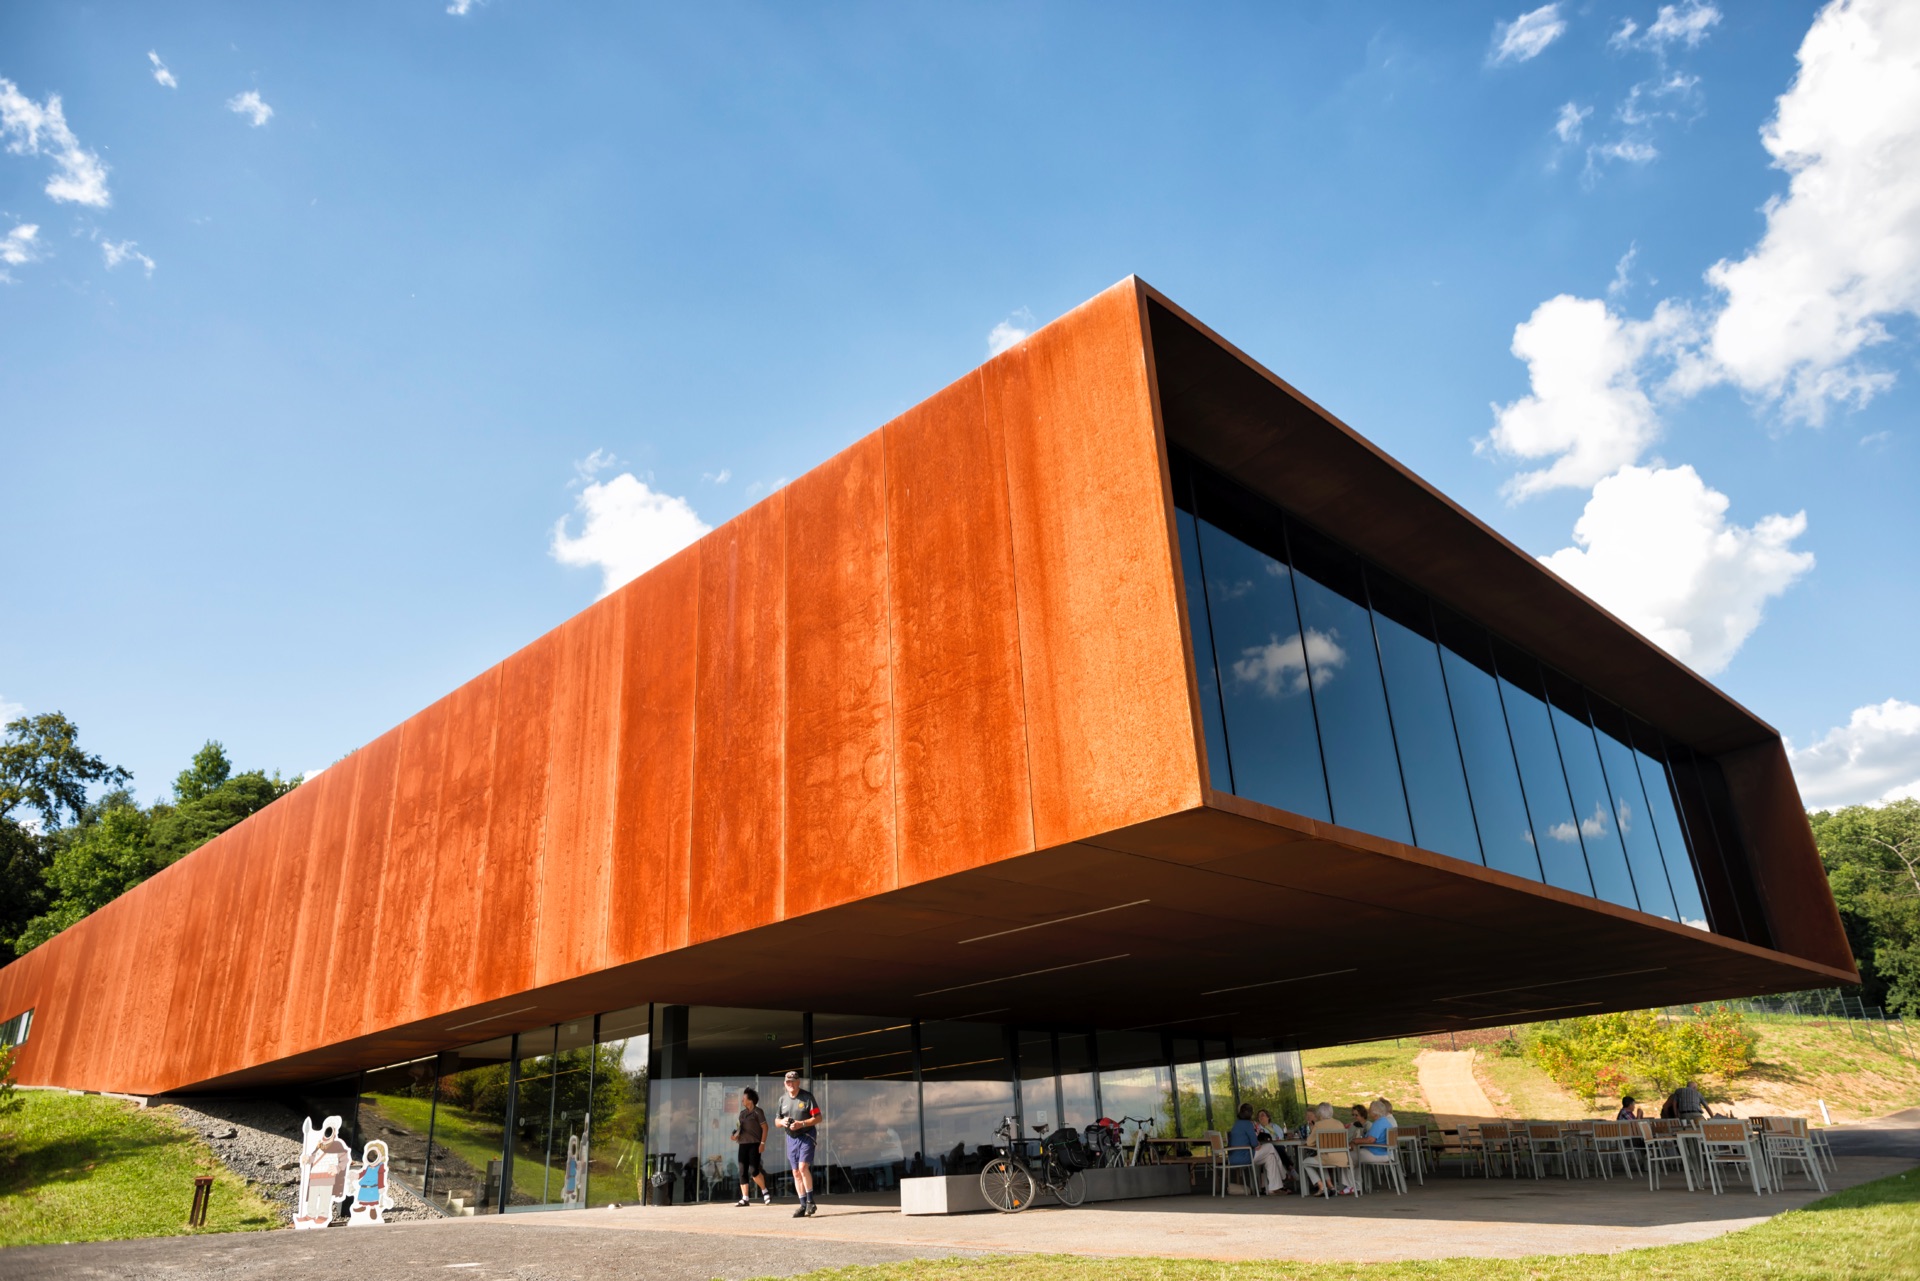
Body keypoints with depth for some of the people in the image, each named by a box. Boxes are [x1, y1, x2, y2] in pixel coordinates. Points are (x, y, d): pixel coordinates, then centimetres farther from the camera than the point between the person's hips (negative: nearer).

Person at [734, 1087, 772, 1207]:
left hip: (755, 1144, -7)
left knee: (753, 1170, -15)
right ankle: (745, 1199, 5)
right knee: (742, 1172, 1)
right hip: (743, 1145, 7)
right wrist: (736, 1135, 1)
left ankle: (765, 1192, 5)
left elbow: (765, 1128, -6)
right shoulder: (742, 1113, 16)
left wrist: (762, 1143, -13)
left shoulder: (757, 1112, -4)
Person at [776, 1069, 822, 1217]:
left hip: (806, 1137, -5)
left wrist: (801, 1124, -20)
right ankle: (803, 1205, 11)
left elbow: (818, 1118, -7)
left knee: (803, 1167, -19)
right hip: (791, 1138, 5)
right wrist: (782, 1121, -6)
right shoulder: (783, 1100, 11)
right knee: (796, 1173, 5)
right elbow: (776, 1121, 17)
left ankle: (810, 1201, -8)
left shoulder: (807, 1096, -4)